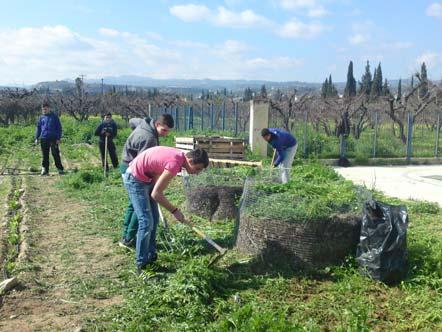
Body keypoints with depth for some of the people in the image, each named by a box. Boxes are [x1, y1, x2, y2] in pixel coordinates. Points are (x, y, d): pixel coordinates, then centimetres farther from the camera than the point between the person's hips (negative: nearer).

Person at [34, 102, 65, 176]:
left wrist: (58, 138, -5)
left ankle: (60, 169, 6)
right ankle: (45, 170, 13)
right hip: (44, 139, 3)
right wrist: (36, 138, 9)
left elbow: (59, 128, 1)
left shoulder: (54, 116, 1)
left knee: (55, 154, -2)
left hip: (53, 139, -3)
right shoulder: (41, 117, 10)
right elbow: (38, 128, 17)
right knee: (45, 156, 6)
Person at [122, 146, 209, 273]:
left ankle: (150, 256, 22)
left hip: (146, 178, 10)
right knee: (146, 221, -10)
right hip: (135, 180, -10)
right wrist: (175, 211, -17)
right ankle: (142, 264, -1)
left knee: (154, 219, 13)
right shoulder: (174, 164, -30)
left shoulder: (179, 155, -2)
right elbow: (156, 194, -26)